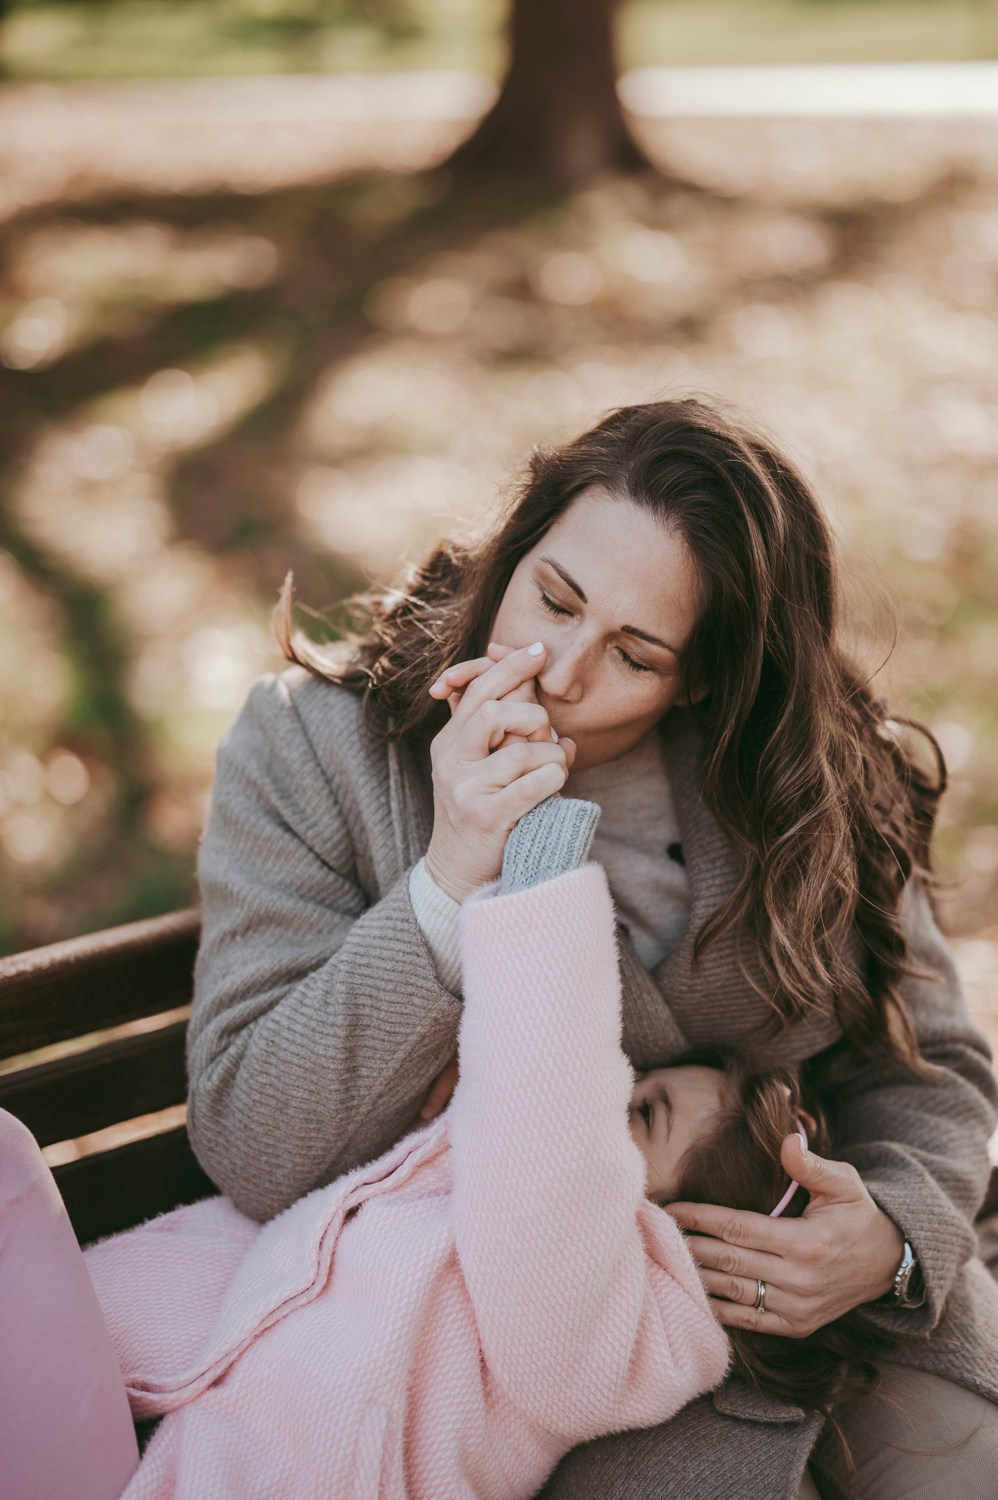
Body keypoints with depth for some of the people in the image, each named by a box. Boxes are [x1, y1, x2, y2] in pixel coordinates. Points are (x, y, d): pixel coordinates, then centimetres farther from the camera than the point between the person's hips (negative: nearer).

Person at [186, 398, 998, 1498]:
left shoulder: (805, 785, -4)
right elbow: (255, 1159, -18)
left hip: (834, 1295, 3)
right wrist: (450, 881, -28)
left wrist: (896, 1240, -15)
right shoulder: (310, 752, -12)